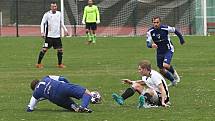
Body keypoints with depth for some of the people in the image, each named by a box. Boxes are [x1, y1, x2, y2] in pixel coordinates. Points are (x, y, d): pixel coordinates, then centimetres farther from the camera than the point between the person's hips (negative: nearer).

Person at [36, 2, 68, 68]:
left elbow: (62, 23, 19)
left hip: (57, 36, 5)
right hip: (49, 35, -5)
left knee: (60, 49, 3)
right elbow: (42, 23, -5)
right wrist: (42, 32, -17)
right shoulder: (47, 14, -7)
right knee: (44, 49, -6)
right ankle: (39, 63, 1)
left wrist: (65, 30, 10)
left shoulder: (59, 14, 7)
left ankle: (60, 64, 17)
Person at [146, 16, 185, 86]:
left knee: (165, 65, -26)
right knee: (162, 71, 7)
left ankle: (174, 73, 6)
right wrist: (151, 45, -37)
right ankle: (173, 81, 30)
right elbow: (148, 43, -14)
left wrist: (181, 39, 10)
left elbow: (175, 31, -1)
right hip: (159, 51, 4)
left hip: (168, 50, -4)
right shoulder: (150, 32, -12)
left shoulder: (165, 28, -19)